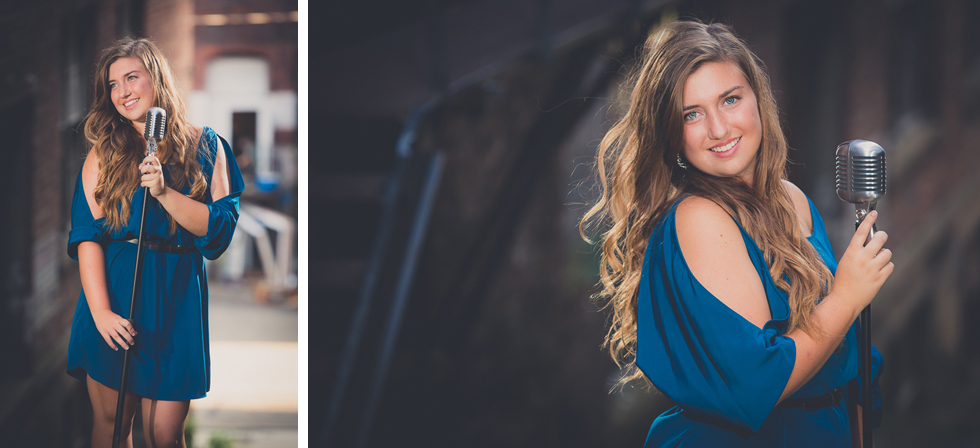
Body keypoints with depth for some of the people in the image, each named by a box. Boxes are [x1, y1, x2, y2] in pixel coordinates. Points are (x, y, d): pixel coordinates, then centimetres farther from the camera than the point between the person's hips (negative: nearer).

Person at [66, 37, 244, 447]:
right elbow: (87, 234, -2)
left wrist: (164, 192, -17)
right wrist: (100, 310, -14)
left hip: (177, 296, -1)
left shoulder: (204, 146, 5)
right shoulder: (104, 154, 7)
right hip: (113, 293, 1)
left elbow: (222, 225, -4)